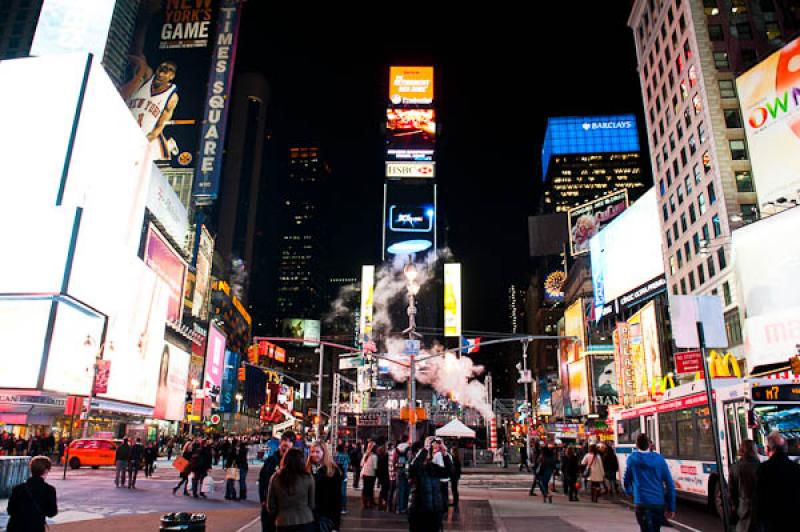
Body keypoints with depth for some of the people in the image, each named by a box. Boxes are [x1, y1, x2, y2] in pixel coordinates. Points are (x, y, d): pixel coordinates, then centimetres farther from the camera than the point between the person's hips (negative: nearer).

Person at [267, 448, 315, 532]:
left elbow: (270, 507, 1)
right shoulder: (308, 478, -8)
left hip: (283, 523, 1)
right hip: (306, 522, -1)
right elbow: (312, 504, 0)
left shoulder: (275, 478, -6)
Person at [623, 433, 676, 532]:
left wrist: (630, 492, 30)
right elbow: (670, 484, 0)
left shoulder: (632, 459, -2)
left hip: (641, 503, -3)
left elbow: (626, 482, 7)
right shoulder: (659, 458, 1)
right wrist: (671, 507, 6)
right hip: (659, 503, 3)